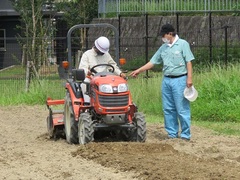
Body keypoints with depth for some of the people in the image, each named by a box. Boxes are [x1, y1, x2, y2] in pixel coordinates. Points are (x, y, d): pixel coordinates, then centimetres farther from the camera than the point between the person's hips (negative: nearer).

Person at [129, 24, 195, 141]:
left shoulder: (182, 44, -3)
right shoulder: (163, 48, 14)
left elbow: (188, 62, -7)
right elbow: (152, 62, 16)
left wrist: (189, 78, -14)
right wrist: (138, 71, 11)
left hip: (179, 79, -7)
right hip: (166, 80, 7)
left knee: (182, 109, -6)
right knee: (168, 109, 7)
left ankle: (185, 135, -2)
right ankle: (172, 133, 14)